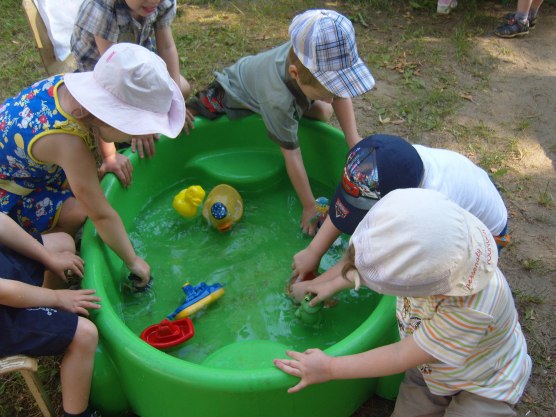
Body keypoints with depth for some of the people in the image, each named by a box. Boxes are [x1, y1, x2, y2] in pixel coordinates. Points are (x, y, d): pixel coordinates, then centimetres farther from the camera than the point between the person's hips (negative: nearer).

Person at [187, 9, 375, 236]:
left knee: (323, 113, -1)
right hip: (230, 96, -5)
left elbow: (339, 93, -17)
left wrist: (353, 138, -29)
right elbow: (292, 155, -38)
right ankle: (192, 107, 22)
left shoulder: (314, 55, -35)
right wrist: (309, 207, -30)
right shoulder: (279, 100, -48)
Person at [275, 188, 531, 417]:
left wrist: (330, 368, -21)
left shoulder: (471, 308, -43)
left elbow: (402, 357, -30)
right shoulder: (418, 257, -27)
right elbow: (374, 264, 0)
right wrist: (333, 285, 12)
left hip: (484, 386, -5)